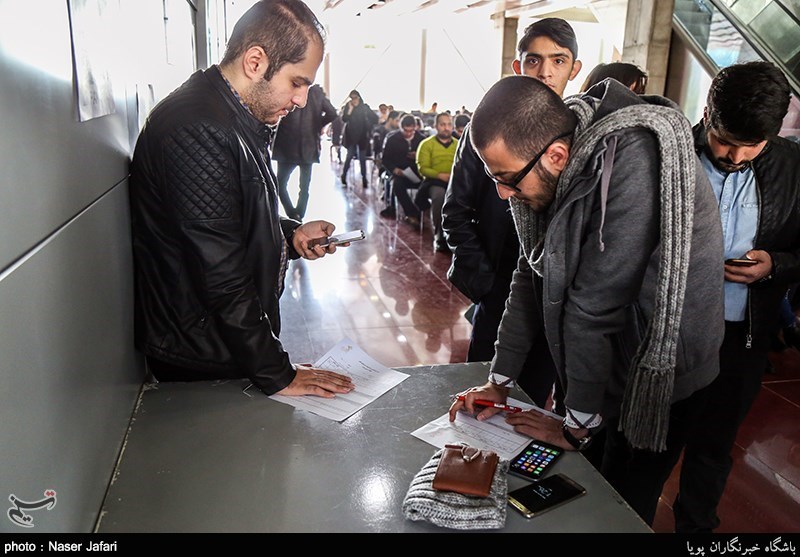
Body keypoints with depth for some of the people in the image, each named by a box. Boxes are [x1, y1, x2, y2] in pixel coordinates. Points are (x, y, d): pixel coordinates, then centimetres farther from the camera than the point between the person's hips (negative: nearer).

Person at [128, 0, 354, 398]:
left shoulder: (241, 120, 8)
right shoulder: (196, 129, -25)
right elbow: (221, 276, -26)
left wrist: (291, 235, 3)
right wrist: (277, 375, -18)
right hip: (200, 362, -9)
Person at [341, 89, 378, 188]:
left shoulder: (365, 107, 1)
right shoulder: (348, 107, 1)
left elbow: (375, 118, 5)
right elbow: (344, 119, -12)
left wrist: (369, 127, 0)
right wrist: (350, 109, -17)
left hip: (362, 136, 1)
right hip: (351, 136, 0)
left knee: (362, 158, 2)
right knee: (350, 155, -7)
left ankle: (364, 179, 6)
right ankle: (344, 175, 8)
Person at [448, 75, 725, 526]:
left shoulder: (631, 164, -32)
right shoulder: (555, 169, -6)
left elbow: (596, 304, -28)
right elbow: (532, 273, 1)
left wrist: (578, 424, -17)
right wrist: (500, 380, 3)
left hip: (658, 374, -6)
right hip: (608, 362, 7)